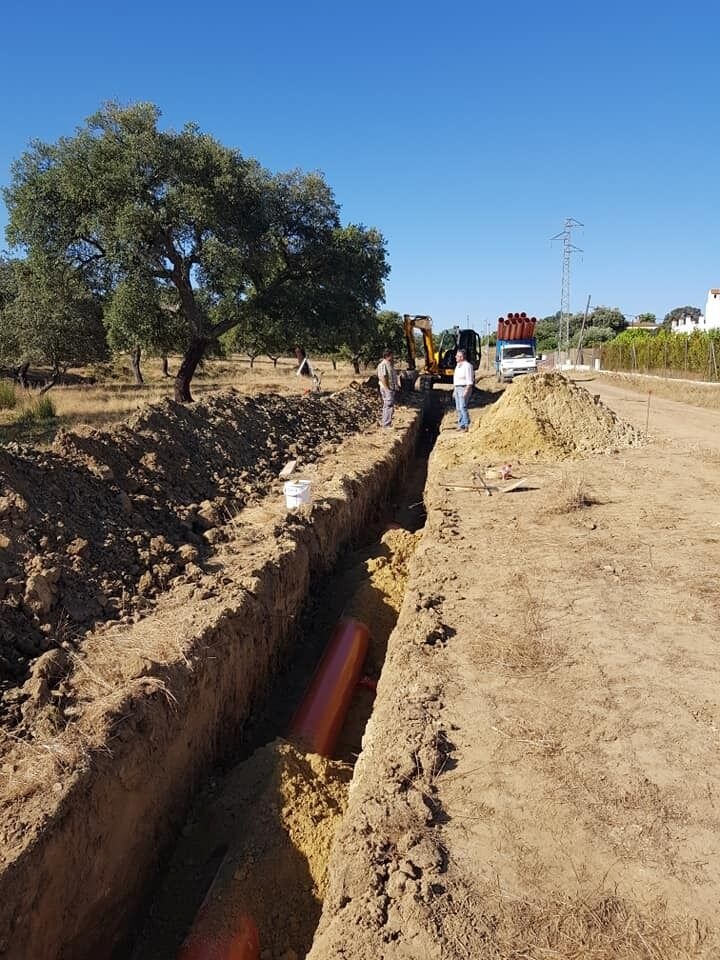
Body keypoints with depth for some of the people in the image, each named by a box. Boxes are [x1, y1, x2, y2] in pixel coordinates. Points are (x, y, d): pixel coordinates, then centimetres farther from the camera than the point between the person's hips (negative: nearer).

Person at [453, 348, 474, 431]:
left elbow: (469, 381, -17)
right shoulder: (458, 365, 15)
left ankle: (467, 425, -13)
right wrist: (454, 390, 18)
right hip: (457, 388, 9)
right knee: (458, 408, 8)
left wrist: (466, 391, -23)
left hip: (464, 388, -9)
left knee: (463, 407, -15)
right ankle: (461, 425, 13)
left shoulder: (467, 366, -13)